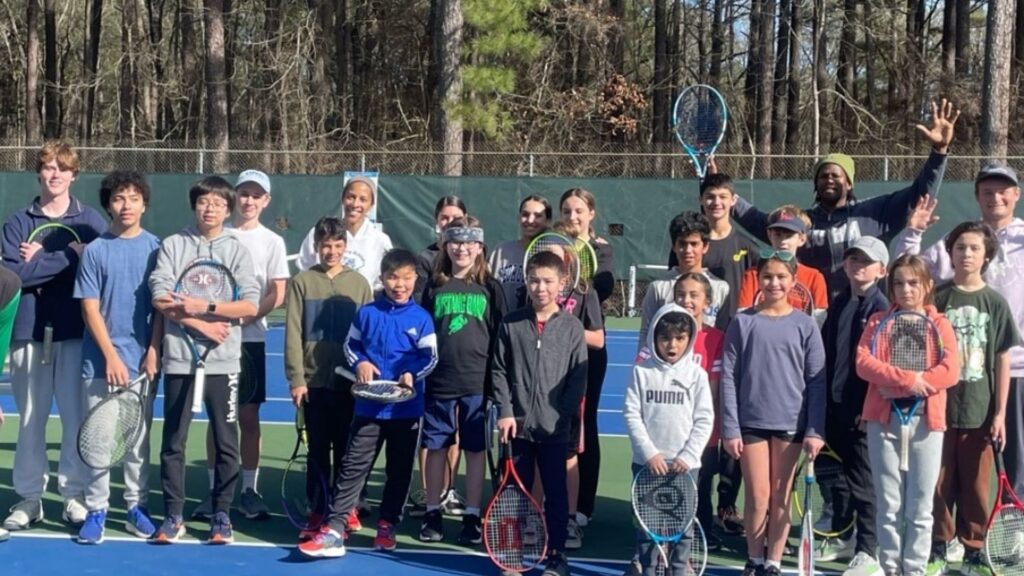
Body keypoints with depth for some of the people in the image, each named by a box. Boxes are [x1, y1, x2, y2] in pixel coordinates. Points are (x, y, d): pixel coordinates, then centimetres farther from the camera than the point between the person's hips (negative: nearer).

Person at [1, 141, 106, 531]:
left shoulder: (91, 221, 6)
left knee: (77, 417, 2)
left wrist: (42, 260, -9)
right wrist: (66, 257, -12)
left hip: (76, 332, 0)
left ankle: (74, 494, 13)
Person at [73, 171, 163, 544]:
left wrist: (153, 352, -6)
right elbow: (90, 308, -2)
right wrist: (111, 355, -10)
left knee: (138, 440, 7)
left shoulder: (155, 248, 3)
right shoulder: (95, 250, 1)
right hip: (101, 362, -1)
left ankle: (136, 507, 17)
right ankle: (96, 511, 9)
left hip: (143, 362, 1)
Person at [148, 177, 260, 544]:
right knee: (173, 441, 5)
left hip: (223, 361, 0)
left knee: (226, 442, 3)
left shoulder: (237, 250, 5)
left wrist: (205, 306, -15)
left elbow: (250, 306, -5)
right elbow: (160, 299, -4)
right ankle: (173, 516, 13)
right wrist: (200, 324, -13)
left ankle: (222, 515, 13)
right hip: (179, 358, 0)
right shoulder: (173, 245, 6)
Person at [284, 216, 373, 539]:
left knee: (346, 450, 5)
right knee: (318, 450, 5)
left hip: (349, 382, 0)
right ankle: (317, 512, 11)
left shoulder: (359, 284, 5)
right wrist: (295, 378, -6)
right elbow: (293, 333, 0)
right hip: (314, 380, 0)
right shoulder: (302, 282, 3)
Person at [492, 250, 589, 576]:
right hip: (518, 425, 1)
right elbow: (499, 371, 4)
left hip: (555, 428, -1)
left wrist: (564, 414, -9)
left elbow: (579, 377, -2)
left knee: (556, 493, 7)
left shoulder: (572, 327, -2)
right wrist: (505, 411, -5)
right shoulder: (511, 324, 3)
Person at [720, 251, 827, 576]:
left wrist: (815, 431, -6)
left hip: (791, 424, 1)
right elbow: (728, 378, 0)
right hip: (751, 422, 0)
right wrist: (730, 428, -5)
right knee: (757, 497, 1)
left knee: (781, 498, 7)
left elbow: (817, 382, 1)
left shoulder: (805, 326, 2)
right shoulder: (743, 322, 1)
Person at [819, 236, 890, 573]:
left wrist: (870, 405, -17)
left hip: (863, 407, -7)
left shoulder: (881, 308, -9)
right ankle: (841, 537, 29)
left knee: (863, 481, -2)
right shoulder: (839, 304, 13)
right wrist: (823, 396, 13)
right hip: (835, 404, 7)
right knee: (838, 475, 16)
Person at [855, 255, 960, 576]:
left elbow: (950, 372, -6)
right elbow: (863, 363, -6)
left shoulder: (939, 324, 7)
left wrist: (908, 385, -14)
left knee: (920, 507, 2)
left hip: (927, 421, 0)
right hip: (884, 419, 0)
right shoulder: (878, 322, 9)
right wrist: (907, 379, -18)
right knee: (888, 505, 3)